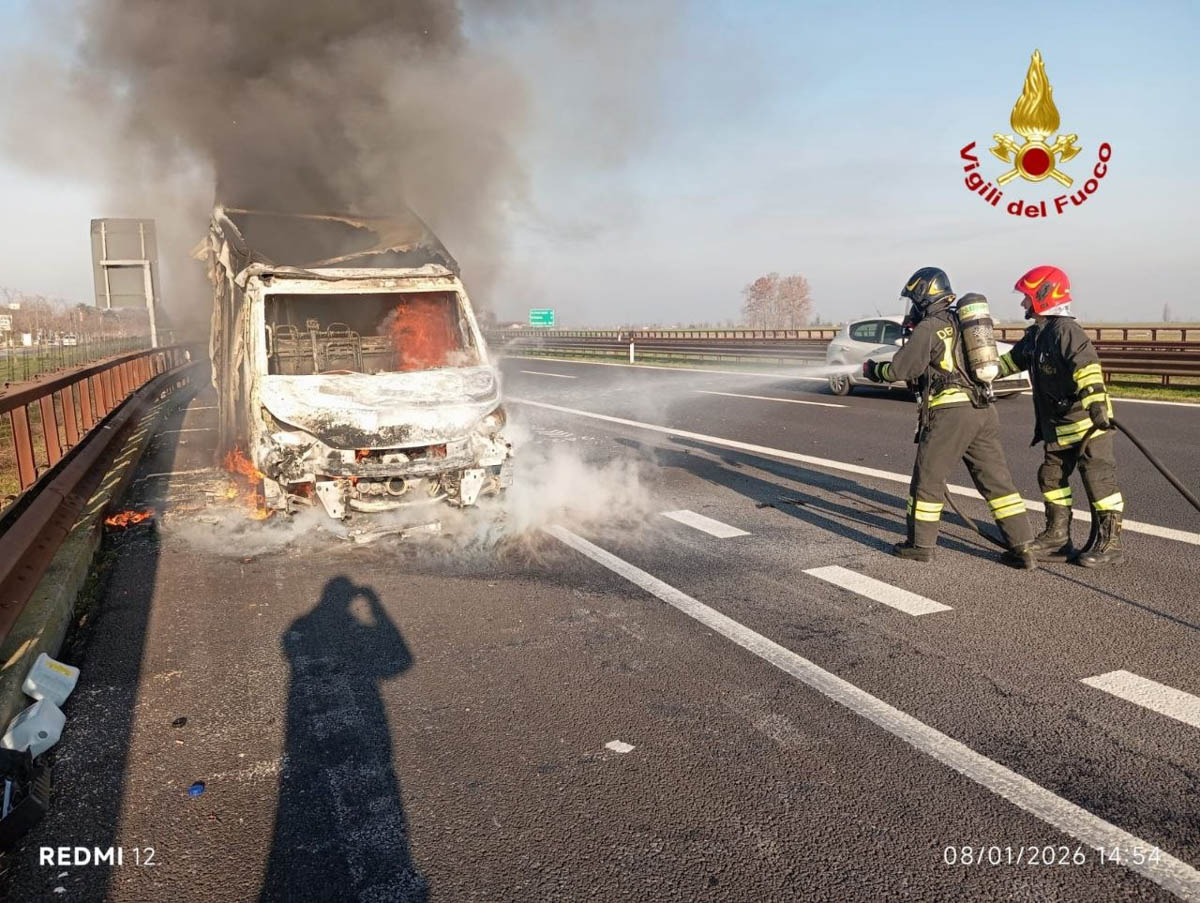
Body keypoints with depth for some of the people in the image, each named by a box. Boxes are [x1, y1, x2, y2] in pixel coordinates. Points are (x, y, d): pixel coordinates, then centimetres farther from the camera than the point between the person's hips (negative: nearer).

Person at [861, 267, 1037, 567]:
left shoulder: (928, 328, -4)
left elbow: (900, 369, -7)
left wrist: (873, 369, 11)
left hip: (949, 410, -7)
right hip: (982, 409, 7)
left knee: (927, 478, 6)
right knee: (996, 479, 8)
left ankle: (920, 545, 14)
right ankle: (1022, 548, 8)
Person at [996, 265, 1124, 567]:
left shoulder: (1066, 330, -18)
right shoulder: (1036, 335, 11)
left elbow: (1087, 367, -29)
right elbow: (1012, 360, 25)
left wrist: (1096, 404, -37)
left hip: (1087, 420, -10)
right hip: (1058, 425, 10)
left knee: (1098, 479, -4)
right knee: (1051, 476, 12)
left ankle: (1109, 543, 3)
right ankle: (1057, 538, 21)